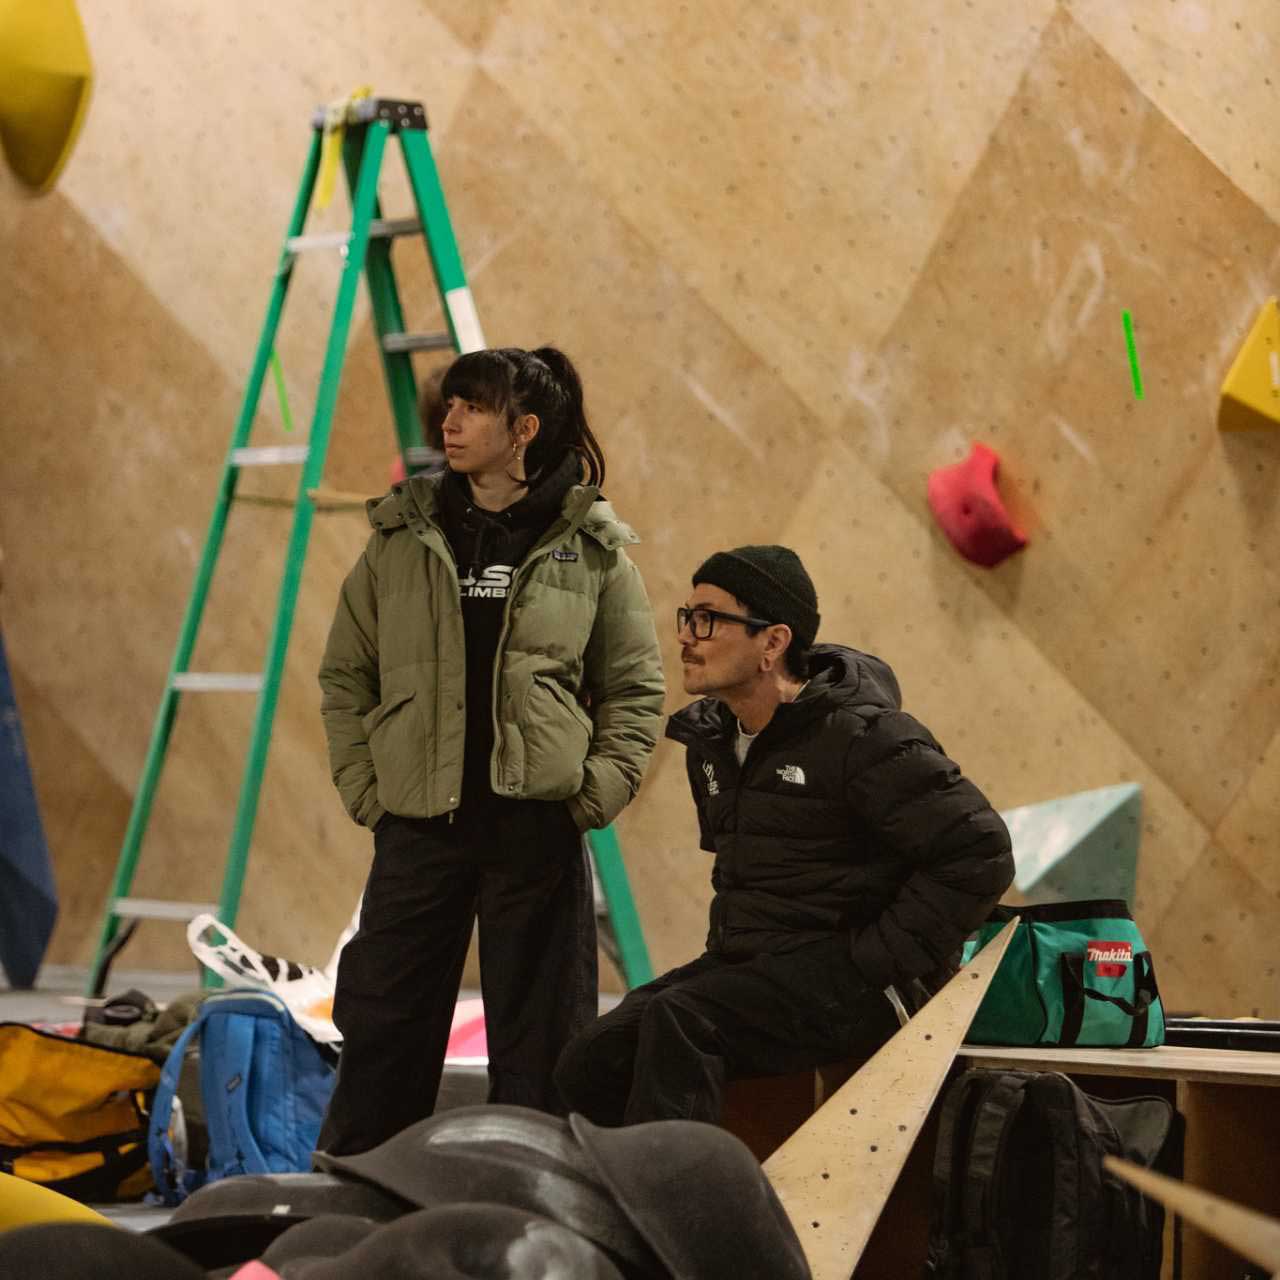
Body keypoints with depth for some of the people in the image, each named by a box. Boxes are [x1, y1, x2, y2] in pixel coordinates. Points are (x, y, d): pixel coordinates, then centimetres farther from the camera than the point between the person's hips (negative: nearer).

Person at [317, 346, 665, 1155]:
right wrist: (364, 788, 2)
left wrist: (594, 795, -4)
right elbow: (345, 676, 12)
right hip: (418, 824, 2)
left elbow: (636, 690, 7)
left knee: (539, 1043, 5)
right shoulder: (402, 537, 7)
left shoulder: (593, 549, 2)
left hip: (538, 827, -1)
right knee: (383, 1031, 5)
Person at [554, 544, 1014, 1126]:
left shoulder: (863, 738, -14)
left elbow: (978, 853, -17)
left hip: (850, 982, -8)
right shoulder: (711, 739, 12)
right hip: (750, 964, 8)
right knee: (588, 1065, -10)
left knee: (678, 1021, -31)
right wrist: (731, 939, 14)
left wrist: (875, 964, -18)